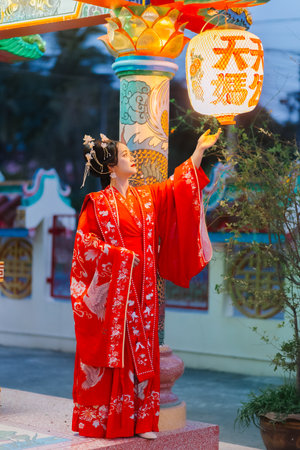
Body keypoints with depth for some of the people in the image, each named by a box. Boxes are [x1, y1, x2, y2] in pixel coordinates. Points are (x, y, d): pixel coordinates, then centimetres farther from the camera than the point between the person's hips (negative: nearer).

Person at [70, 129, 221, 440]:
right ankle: (100, 420, 4)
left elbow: (179, 185, 18)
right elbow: (85, 241, -7)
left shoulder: (147, 197, 13)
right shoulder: (97, 203, -3)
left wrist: (199, 151, 15)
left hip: (141, 289, 5)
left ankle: (138, 419, 8)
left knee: (139, 352, 4)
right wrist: (119, 255, -15)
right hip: (111, 289, -5)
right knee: (110, 352, -3)